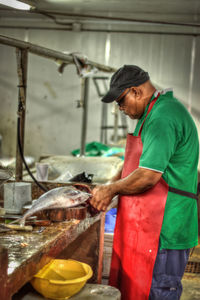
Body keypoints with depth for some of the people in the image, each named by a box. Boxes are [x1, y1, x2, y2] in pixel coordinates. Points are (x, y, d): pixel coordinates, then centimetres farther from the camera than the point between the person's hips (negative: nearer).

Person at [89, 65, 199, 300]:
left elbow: (148, 175, -24)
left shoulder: (162, 119, -19)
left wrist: (111, 190, -9)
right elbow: (137, 161, 23)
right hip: (149, 225, 10)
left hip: (163, 227, -10)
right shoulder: (158, 111, 16)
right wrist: (110, 185, 12)